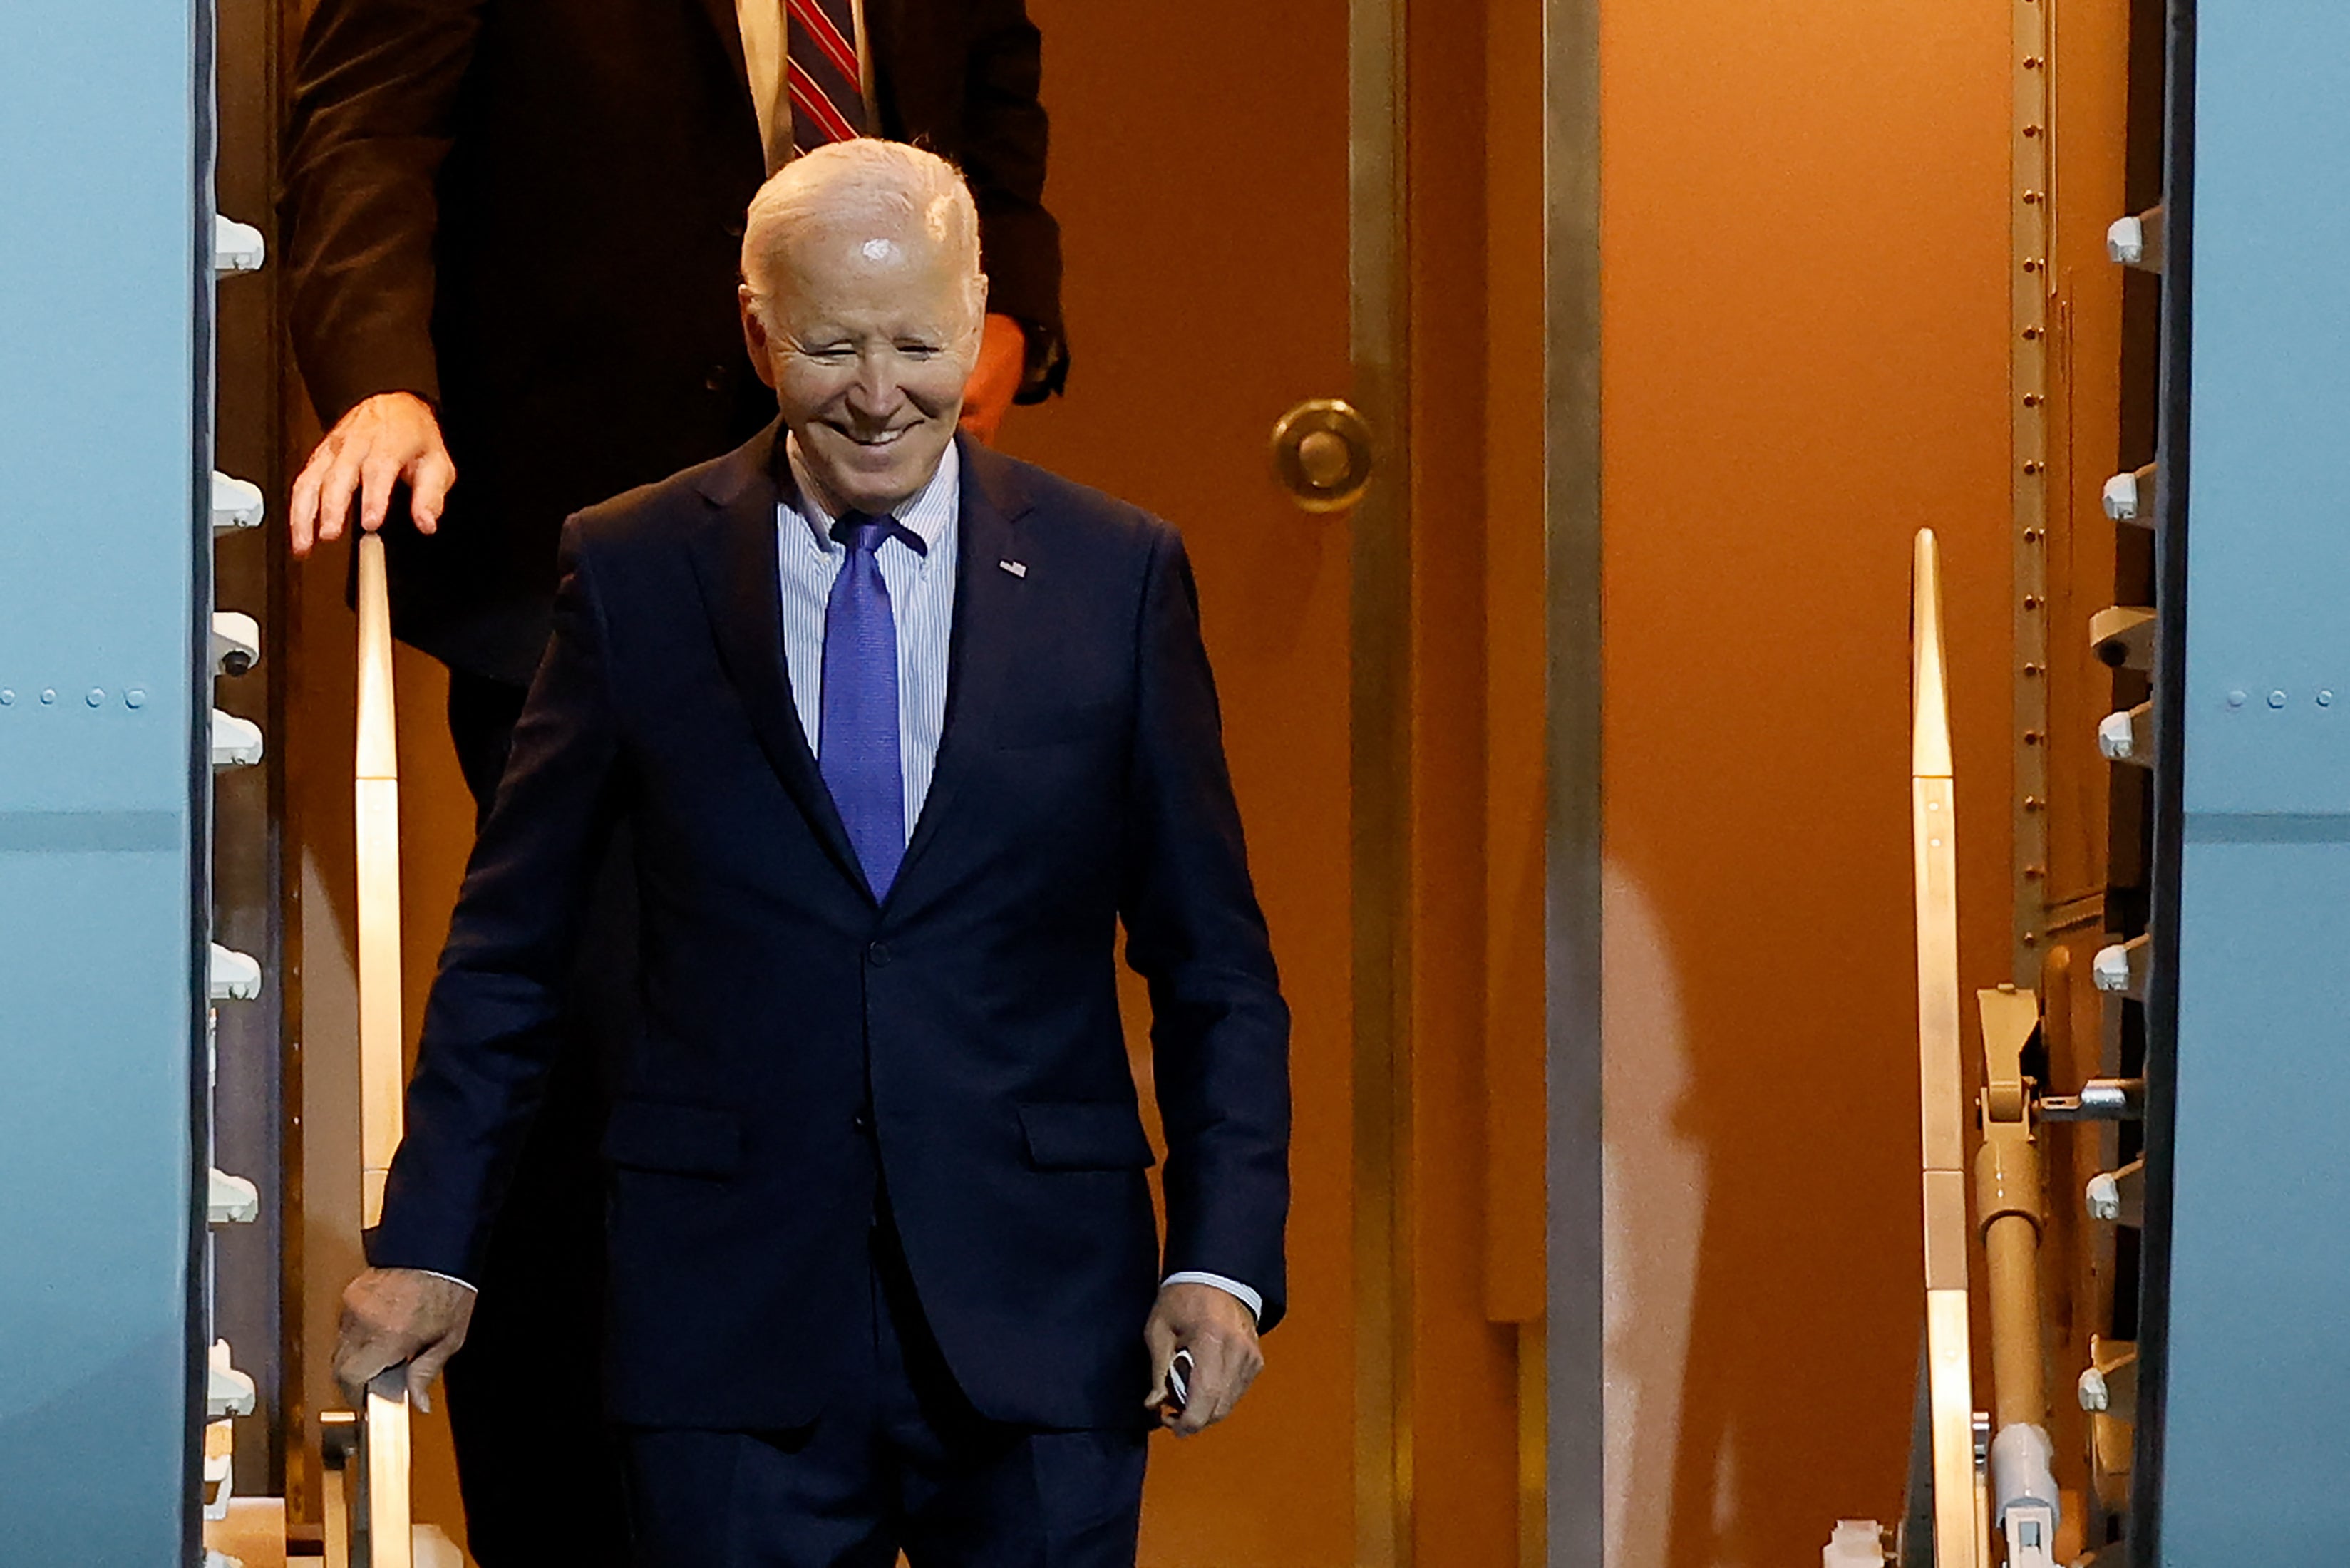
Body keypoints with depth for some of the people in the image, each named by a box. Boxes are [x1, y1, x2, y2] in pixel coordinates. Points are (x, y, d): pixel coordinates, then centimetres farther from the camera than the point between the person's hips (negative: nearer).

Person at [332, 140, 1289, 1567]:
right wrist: (429, 1242, 4)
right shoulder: (633, 573, 3)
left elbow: (1215, 968, 6)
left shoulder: (1118, 576, 4)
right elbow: (510, 948, 9)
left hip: (1040, 1323, 0)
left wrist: (1222, 1261, -3)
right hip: (733, 1329, 0)